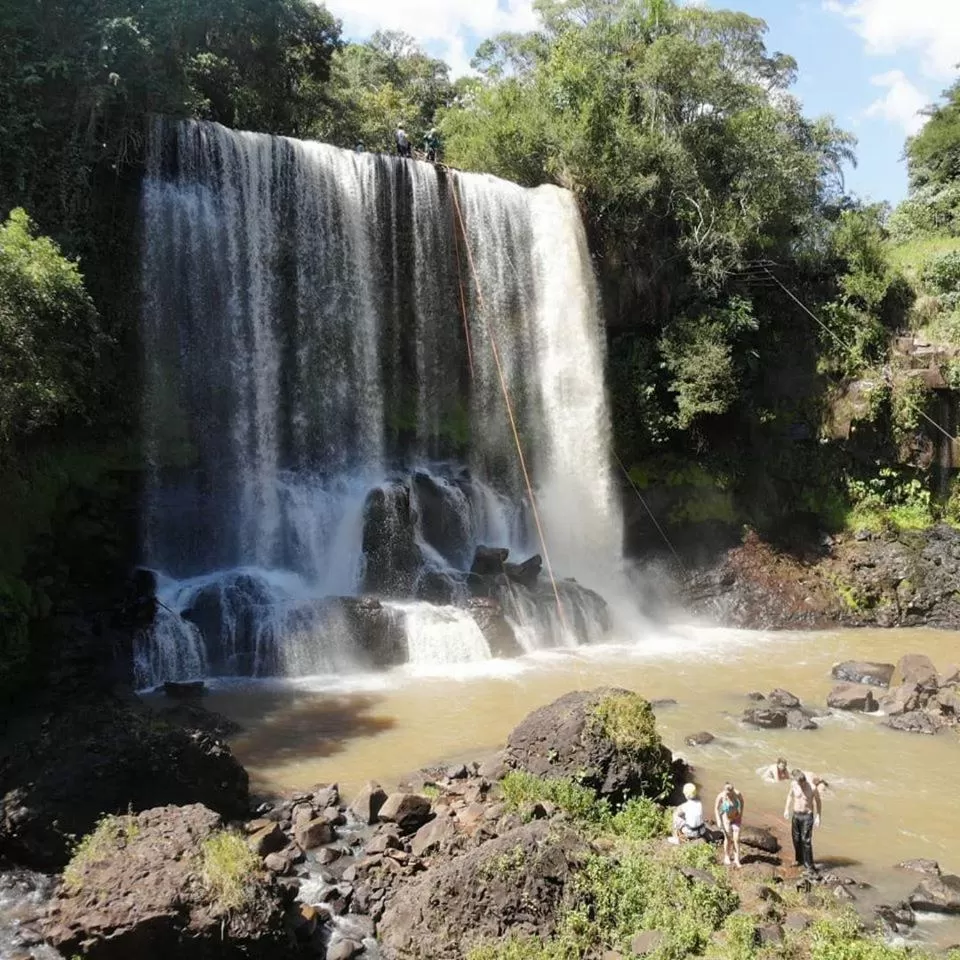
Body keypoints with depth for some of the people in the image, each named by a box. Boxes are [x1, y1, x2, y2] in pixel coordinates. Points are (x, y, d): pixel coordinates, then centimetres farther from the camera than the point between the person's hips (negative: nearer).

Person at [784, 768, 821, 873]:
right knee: (796, 839, 12)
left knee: (806, 840, -8)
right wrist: (787, 809, 7)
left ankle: (809, 864, 2)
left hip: (807, 816, -4)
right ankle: (800, 860, 31)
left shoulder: (813, 788, -19)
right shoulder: (793, 784, -8)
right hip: (796, 815, 4)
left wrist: (818, 816, -6)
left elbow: (818, 801, -4)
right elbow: (790, 795, 11)